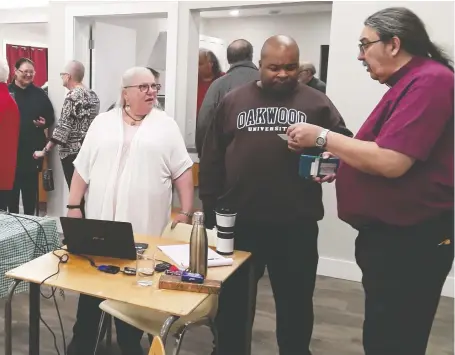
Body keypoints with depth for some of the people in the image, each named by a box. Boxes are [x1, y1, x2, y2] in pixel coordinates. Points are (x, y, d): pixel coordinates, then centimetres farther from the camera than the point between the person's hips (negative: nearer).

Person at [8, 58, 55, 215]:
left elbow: (51, 118, 11)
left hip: (33, 149, 2)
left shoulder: (39, 94, 8)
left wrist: (44, 123, -8)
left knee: (31, 187, 8)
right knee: (12, 187, 5)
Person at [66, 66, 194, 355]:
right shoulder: (102, 123, 7)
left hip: (144, 228, -1)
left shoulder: (166, 126, 2)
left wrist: (186, 212, -6)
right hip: (99, 225, 2)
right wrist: (74, 206, 3)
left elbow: (183, 171, -1)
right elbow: (83, 169, 8)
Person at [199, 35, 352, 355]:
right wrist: (210, 206, 2)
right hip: (239, 220, 1)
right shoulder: (233, 101, 7)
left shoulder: (316, 102, 4)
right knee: (233, 298, 16)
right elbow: (212, 158, 6)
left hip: (296, 224, 0)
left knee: (295, 301, 15)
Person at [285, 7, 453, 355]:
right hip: (392, 234, 11)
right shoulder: (411, 82, 16)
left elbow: (391, 162, -27)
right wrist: (338, 162, 8)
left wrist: (322, 137, -16)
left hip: (409, 240, -11)